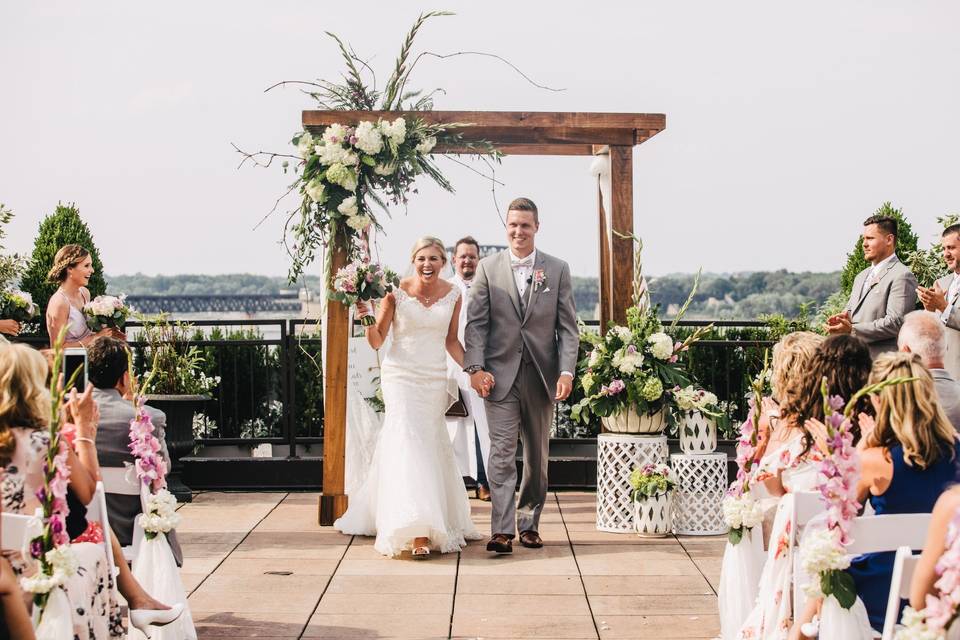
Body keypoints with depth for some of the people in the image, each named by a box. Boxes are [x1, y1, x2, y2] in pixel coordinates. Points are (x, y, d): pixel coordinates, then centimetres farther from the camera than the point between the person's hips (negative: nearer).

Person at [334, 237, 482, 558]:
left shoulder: (452, 294, 3)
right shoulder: (396, 292, -7)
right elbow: (377, 341, -2)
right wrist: (367, 317, -19)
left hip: (435, 380, 4)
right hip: (401, 377, -4)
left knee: (429, 445, 9)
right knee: (408, 443, -14)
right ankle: (417, 531, -19)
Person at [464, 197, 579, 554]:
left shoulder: (557, 270, 5)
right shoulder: (488, 269, 4)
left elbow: (568, 326, 3)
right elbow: (475, 323, 0)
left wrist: (566, 372, -8)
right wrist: (475, 368, -11)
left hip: (542, 376, 2)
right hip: (500, 375, -2)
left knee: (537, 455, 11)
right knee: (502, 452, -7)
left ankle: (529, 523, 23)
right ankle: (502, 530, -6)